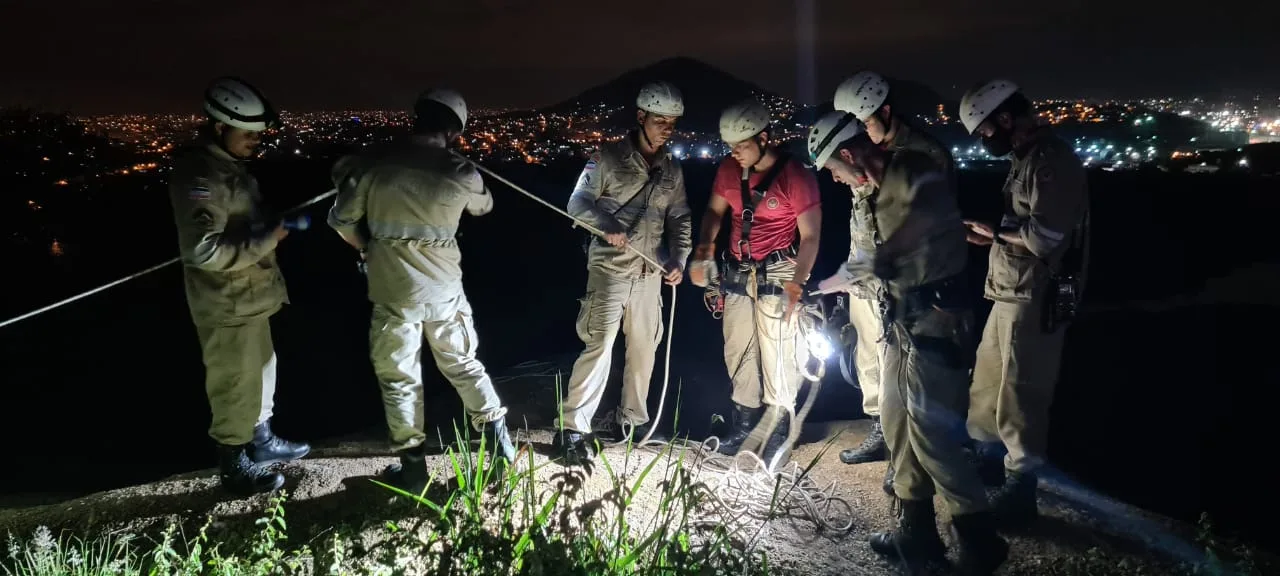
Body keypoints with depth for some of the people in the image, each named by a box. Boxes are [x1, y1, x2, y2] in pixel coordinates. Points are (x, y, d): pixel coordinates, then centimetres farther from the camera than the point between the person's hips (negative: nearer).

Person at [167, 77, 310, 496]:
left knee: (260, 374, 24)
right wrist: (269, 239, -23)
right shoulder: (199, 177, -23)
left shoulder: (228, 165, 10)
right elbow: (205, 250, -29)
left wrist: (271, 229, 9)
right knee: (235, 388, 4)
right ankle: (234, 467, 20)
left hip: (249, 299, 10)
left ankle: (261, 441, 42)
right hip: (227, 307, -10)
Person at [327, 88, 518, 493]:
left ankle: (413, 469, 21)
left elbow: (342, 221, 0)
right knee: (464, 366, 20)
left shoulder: (372, 163, -10)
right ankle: (499, 444, 25)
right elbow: (484, 205, 16)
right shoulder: (462, 175, -7)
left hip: (394, 292, -2)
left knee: (399, 379, 12)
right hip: (446, 290, 2)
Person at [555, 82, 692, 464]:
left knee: (644, 348, 12)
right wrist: (607, 226, -21)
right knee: (598, 346, -12)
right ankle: (573, 429, -6)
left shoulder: (672, 170, 11)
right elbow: (577, 204, -4)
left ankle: (633, 418, 29)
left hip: (650, 274, 6)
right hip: (609, 270, -5)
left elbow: (680, 219, 14)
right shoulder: (608, 158, -4)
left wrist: (679, 259, -1)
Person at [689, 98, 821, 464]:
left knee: (777, 355, -2)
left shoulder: (795, 176, -16)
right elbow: (714, 210, 12)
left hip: (777, 273, -6)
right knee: (737, 351, 13)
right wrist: (704, 248, -6)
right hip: (738, 271, 6)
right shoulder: (729, 169, -1)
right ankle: (744, 424, 29)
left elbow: (810, 236, -14)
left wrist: (795, 285, -22)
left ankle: (777, 433, 13)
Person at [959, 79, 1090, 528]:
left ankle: (1019, 489, 11)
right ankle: (984, 456, 35)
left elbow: (1044, 236, -24)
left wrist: (995, 233, -11)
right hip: (1009, 296, 10)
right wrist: (994, 235, 2)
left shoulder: (1052, 160, -17)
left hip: (1033, 301, -10)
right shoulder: (1028, 159, 14)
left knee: (1019, 395, -1)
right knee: (987, 384, 19)